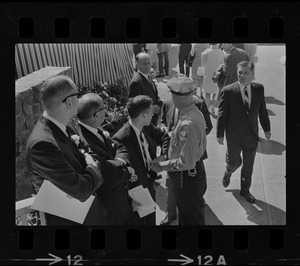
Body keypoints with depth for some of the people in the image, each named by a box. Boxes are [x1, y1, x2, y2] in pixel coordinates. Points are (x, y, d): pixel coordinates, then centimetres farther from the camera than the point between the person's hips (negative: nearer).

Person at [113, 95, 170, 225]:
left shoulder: (147, 128, -8)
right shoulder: (121, 139, -31)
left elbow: (164, 136, 10)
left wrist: (164, 155, -6)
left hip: (149, 185, 7)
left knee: (151, 220, 25)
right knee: (137, 221, 14)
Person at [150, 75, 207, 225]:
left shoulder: (187, 125, -31)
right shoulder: (196, 113, 0)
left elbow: (186, 162, -30)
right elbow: (202, 144, 11)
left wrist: (162, 166, -18)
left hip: (187, 178, -9)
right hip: (196, 172, 9)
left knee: (192, 219, 13)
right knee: (184, 214, 27)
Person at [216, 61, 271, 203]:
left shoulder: (259, 89, -5)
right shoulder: (228, 91, -16)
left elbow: (262, 110, 7)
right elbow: (222, 114, -10)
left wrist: (266, 128, 12)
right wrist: (220, 134, -7)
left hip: (252, 135, 3)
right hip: (234, 137, -3)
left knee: (248, 165, 16)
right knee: (234, 162, 12)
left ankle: (245, 190, 37)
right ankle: (228, 173, 48)